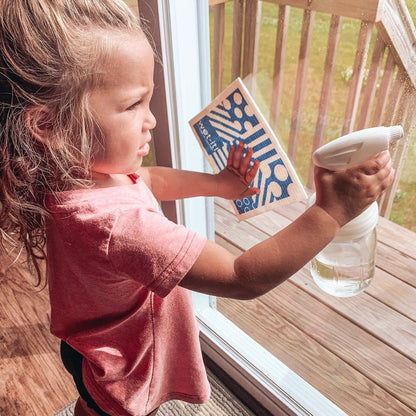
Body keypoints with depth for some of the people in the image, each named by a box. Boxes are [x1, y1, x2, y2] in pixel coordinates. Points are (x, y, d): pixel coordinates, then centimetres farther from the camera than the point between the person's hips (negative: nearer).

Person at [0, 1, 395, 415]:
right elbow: (243, 279, -42)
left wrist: (216, 182, -3)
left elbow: (148, 179, 3)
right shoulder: (115, 222, -46)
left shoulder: (75, 169, -17)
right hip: (122, 371, -6)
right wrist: (330, 211, -40)